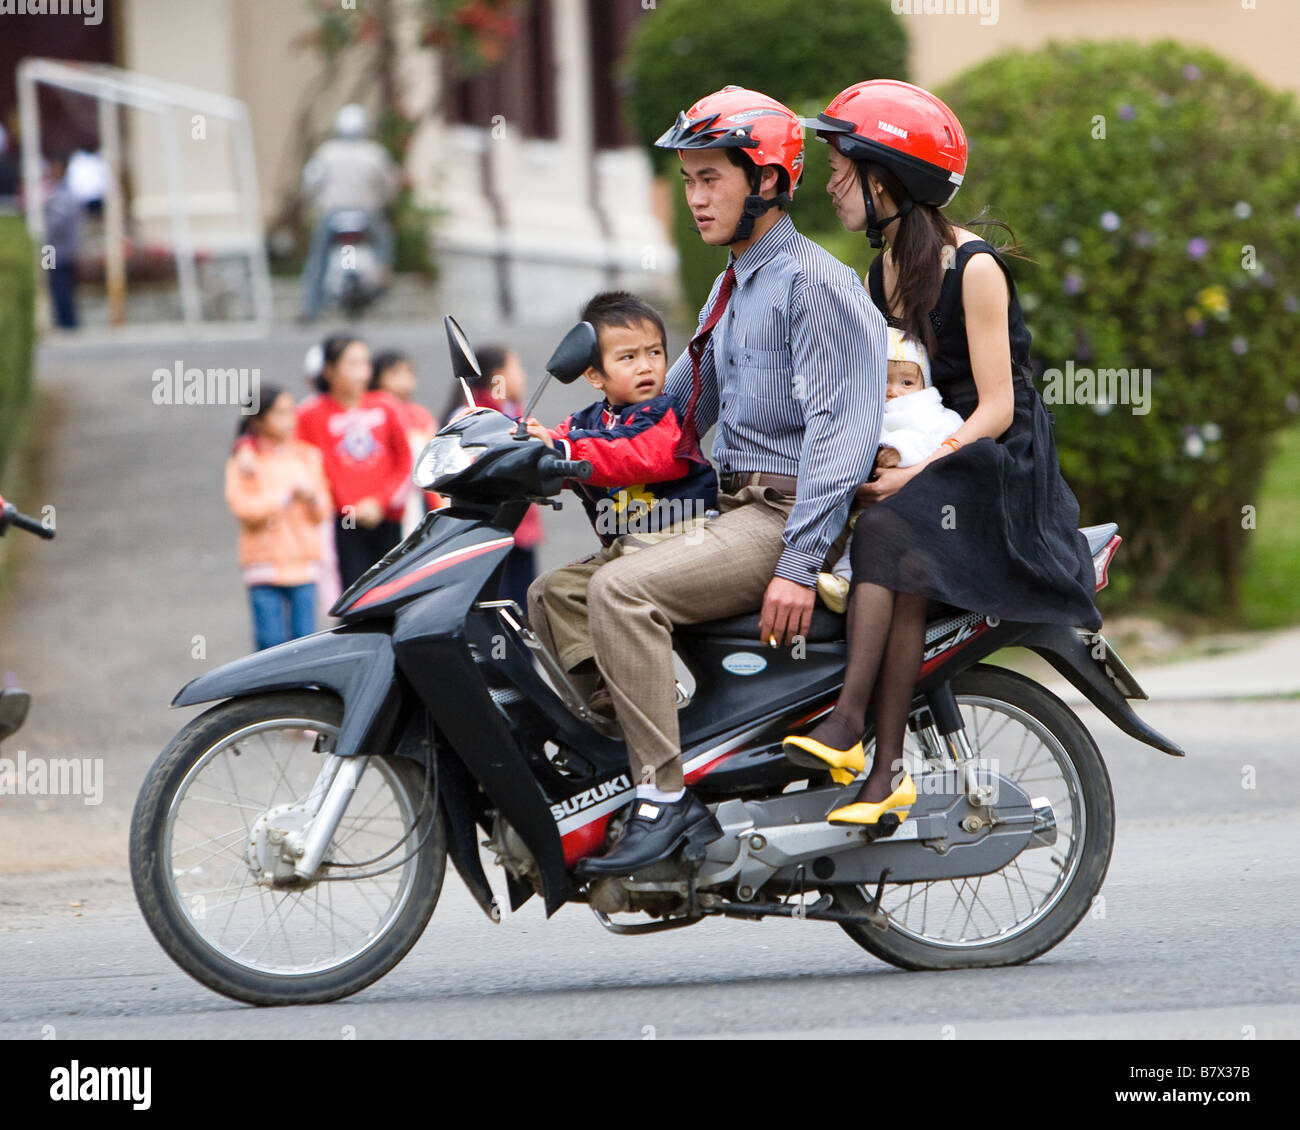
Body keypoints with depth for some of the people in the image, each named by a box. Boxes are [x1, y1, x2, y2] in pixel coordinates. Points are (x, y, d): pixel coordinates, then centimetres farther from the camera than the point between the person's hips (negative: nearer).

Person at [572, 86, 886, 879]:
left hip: (789, 515, -10)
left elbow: (842, 426, -17)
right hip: (737, 510, 10)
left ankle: (666, 799, -28)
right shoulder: (734, 285, 22)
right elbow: (679, 411, 29)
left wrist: (799, 566, -24)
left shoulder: (813, 281, -9)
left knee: (624, 590, -28)